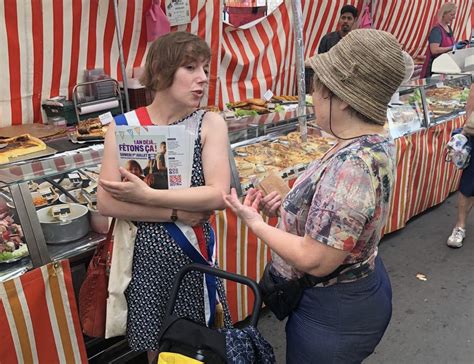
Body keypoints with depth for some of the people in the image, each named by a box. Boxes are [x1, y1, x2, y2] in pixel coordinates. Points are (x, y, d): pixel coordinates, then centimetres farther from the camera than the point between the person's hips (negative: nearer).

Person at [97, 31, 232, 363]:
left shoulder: (210, 124, -9)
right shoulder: (123, 126, -7)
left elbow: (218, 195, -19)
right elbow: (106, 203, -13)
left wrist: (146, 196, -22)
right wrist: (177, 213, -18)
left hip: (194, 252, 0)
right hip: (145, 256, 1)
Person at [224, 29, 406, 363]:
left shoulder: (351, 165, -34)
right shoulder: (376, 142, -3)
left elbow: (315, 262, -30)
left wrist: (254, 222, -19)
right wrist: (289, 204, -3)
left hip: (334, 313, -9)